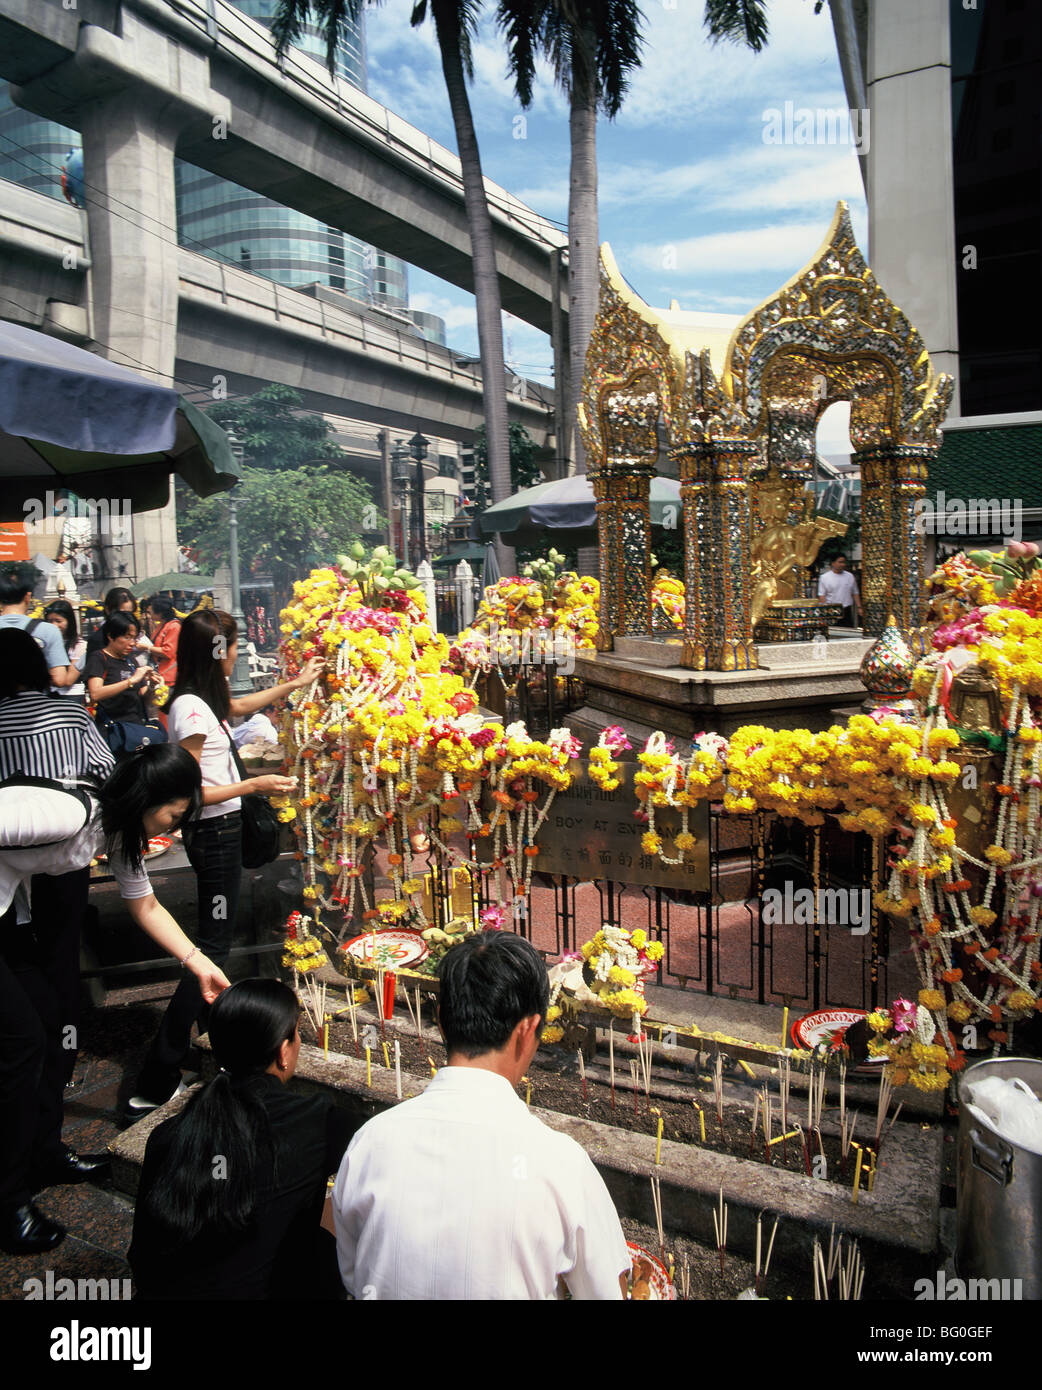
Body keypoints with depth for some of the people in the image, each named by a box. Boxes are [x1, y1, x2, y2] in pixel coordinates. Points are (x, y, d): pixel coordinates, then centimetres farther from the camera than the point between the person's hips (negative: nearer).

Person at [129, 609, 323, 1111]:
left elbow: (239, 705, 30)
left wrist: (294, 683, 36)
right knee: (213, 943, -5)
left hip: (219, 830, 10)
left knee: (217, 934, 26)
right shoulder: (191, 708, -22)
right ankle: (157, 1079, -1)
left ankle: (211, 1018, 49)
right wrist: (254, 785, -19)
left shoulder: (202, 699, 6)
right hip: (215, 834, -10)